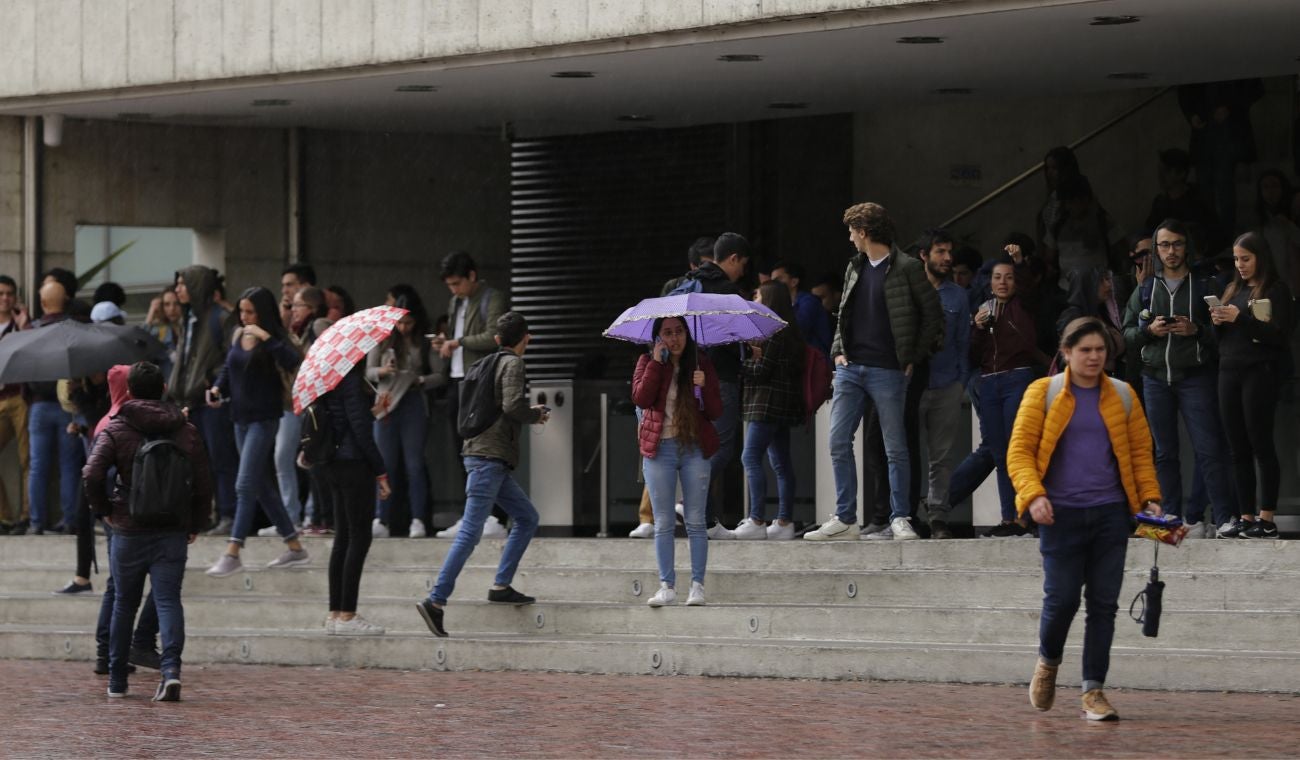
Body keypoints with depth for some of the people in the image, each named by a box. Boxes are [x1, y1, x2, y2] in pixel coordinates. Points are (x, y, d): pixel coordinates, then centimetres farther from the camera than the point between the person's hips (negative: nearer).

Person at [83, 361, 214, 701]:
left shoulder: (116, 430, -4)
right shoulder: (186, 431, 3)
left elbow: (92, 475, -14)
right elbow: (203, 482, 4)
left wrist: (104, 508, 2)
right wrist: (196, 523, 16)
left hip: (129, 531, -1)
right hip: (173, 532, 1)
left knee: (124, 603, 11)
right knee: (168, 600, -3)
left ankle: (117, 679, 18)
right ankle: (171, 668, -24)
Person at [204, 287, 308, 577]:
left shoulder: (273, 341, -11)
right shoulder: (238, 336, 8)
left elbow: (292, 361, -30)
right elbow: (228, 369, 19)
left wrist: (265, 337, -31)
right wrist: (218, 388, 0)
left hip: (264, 419, -8)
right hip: (241, 417, 8)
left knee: (246, 485, -13)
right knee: (262, 486, 13)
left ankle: (232, 553, -14)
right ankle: (294, 547, 22)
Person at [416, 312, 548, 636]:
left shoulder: (493, 362, 18)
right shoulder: (513, 363, -7)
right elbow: (512, 405, -20)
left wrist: (529, 413, 23)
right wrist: (536, 415, -1)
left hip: (486, 454, 10)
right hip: (490, 455, -10)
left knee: (527, 518, 16)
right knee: (471, 531, -13)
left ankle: (501, 585, 13)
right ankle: (436, 600, -18)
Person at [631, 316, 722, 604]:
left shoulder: (700, 363, 6)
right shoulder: (648, 362, 6)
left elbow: (716, 412, 3)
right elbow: (640, 398, -11)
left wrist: (704, 387, -15)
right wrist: (656, 363, -13)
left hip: (694, 448, 0)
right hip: (659, 449, 0)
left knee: (695, 521, -1)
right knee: (663, 523, 1)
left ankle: (697, 586, 2)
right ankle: (667, 586, 3)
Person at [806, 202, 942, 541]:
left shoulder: (907, 269, -6)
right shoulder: (855, 267, 14)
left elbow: (933, 316, -3)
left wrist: (913, 359, -5)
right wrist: (838, 350, 8)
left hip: (888, 371, -6)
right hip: (851, 368, 6)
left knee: (895, 447, -1)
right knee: (838, 442, 0)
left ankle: (900, 518, 6)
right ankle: (844, 519, 5)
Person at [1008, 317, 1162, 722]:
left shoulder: (1122, 396, 10)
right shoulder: (1043, 393, 2)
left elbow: (1140, 452, 14)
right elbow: (1019, 451, -1)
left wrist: (1150, 498, 0)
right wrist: (1033, 494, -16)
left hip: (1110, 514, 3)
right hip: (1061, 514, -3)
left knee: (1104, 604, 0)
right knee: (1061, 598, -5)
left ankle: (1094, 690, 6)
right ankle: (1048, 662, 25)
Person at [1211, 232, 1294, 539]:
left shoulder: (1275, 291, -2)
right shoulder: (1233, 290, 18)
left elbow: (1280, 335, -12)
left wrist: (1240, 318, -17)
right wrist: (1218, 323, -2)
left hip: (1259, 373, -7)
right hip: (1229, 372, 7)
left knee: (1261, 445, -6)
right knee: (1238, 449, 5)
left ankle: (1267, 521, -5)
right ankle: (1245, 518, 7)